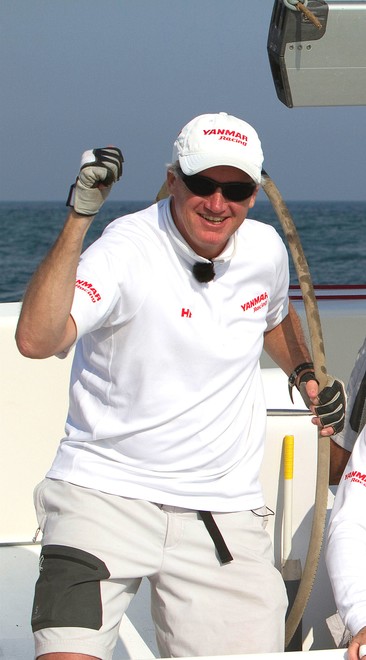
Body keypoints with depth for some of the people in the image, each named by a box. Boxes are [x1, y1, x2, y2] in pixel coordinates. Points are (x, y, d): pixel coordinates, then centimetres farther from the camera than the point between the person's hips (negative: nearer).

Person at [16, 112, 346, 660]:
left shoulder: (266, 248, 4)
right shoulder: (128, 250, -15)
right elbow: (36, 339, -32)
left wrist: (306, 374, 12)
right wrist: (79, 217, -35)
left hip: (224, 507, 5)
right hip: (106, 490, -5)